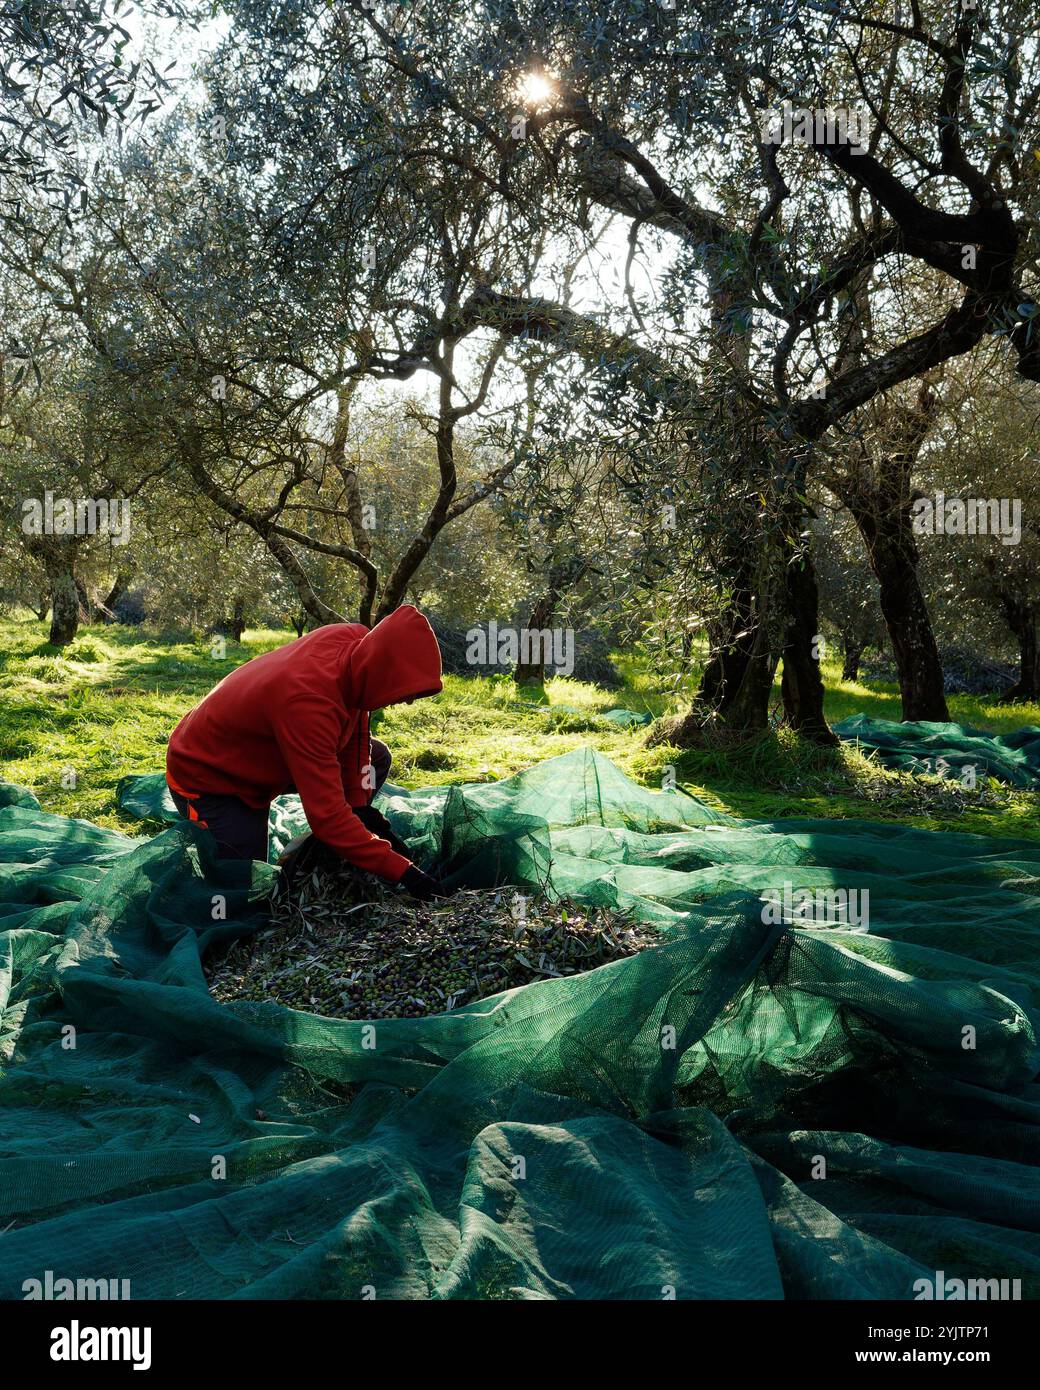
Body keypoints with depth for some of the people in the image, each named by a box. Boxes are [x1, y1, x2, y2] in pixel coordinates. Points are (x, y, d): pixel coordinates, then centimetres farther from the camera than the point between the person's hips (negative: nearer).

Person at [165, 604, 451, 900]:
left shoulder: (358, 639, -20)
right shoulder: (308, 702, -41)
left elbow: (356, 723, -2)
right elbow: (329, 815, -39)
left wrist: (361, 807, -6)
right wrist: (404, 872, -36)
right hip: (207, 783, -8)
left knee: (376, 757, 3)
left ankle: (314, 855, 5)